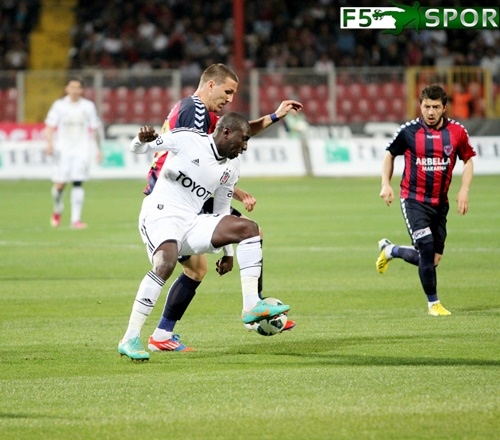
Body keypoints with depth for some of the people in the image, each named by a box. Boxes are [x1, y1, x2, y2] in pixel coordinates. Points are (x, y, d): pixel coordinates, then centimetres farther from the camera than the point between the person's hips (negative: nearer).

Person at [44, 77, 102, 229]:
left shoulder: (88, 106, 6)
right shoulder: (59, 105, 2)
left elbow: (94, 129, 13)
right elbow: (50, 127, 0)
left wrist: (98, 149, 13)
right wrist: (49, 144, -16)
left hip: (82, 150, 1)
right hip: (63, 149, -1)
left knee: (78, 182, -11)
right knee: (60, 184, -5)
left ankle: (76, 219, -10)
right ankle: (57, 209, 25)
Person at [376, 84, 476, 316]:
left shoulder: (457, 132, -3)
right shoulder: (409, 131, -8)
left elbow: (468, 160, 10)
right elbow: (390, 154, 8)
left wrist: (464, 190, -3)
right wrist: (386, 184, -3)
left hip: (440, 202, 4)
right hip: (414, 199, -4)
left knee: (433, 260, 9)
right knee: (426, 248, -18)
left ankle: (390, 250, 36)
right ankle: (433, 303, 1)